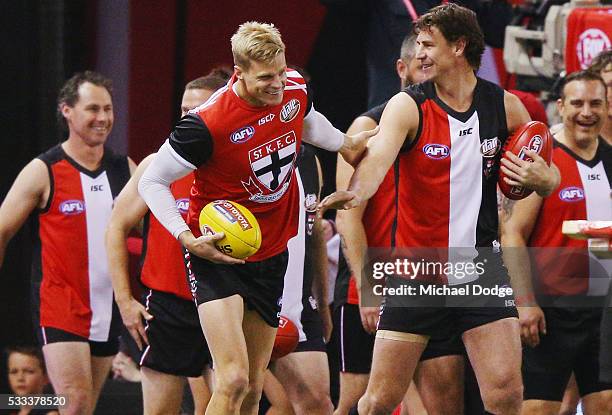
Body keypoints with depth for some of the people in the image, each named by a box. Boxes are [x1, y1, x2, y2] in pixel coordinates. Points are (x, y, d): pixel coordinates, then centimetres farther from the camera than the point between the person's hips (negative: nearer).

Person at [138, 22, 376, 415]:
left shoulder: (294, 88, -5)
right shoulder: (207, 123, -24)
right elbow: (152, 181, -13)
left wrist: (346, 142, 23)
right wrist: (187, 238, -22)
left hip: (271, 255, 7)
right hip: (217, 252, -7)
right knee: (233, 381, -23)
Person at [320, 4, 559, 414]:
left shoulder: (506, 107, 1)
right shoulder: (407, 107, -7)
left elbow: (549, 176, 14)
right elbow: (379, 156, -27)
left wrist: (542, 179, -11)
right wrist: (356, 192, -50)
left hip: (481, 271, 1)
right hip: (416, 276, -1)